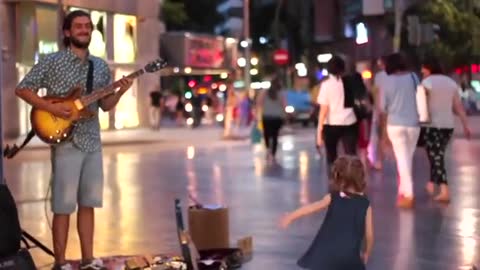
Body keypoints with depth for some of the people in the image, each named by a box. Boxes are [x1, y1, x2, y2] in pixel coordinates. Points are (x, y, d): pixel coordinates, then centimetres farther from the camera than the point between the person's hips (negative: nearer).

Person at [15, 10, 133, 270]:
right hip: (66, 142, -5)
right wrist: (51, 107, -16)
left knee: (88, 203, 9)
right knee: (64, 205, -3)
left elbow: (105, 105, 14)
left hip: (93, 142, 5)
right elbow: (22, 89, -4)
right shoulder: (52, 62, -4)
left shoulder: (101, 66, 12)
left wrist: (120, 92, -6)